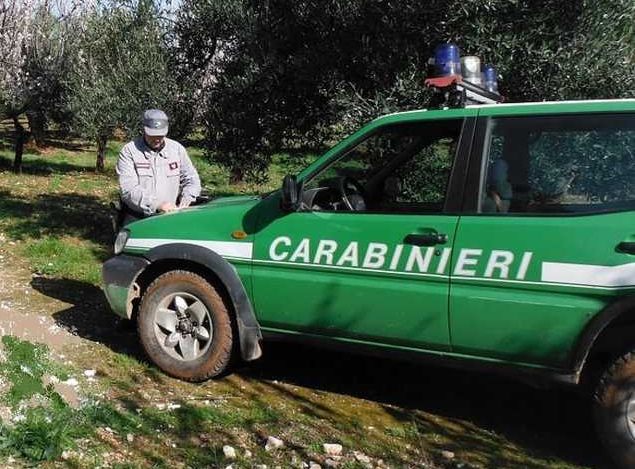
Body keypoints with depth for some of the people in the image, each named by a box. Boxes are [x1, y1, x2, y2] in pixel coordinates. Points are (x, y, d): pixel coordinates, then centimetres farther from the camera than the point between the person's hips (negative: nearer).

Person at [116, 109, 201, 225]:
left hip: (170, 216, 3)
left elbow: (192, 179, 14)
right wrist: (157, 204, -25)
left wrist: (185, 201, -6)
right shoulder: (129, 151, -3)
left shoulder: (177, 149, 9)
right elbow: (128, 189, -14)